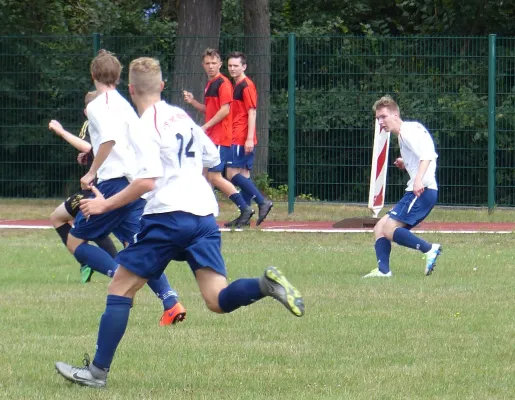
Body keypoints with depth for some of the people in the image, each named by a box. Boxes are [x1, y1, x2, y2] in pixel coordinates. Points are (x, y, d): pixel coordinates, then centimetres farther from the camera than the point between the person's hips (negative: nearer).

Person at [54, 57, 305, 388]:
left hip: (169, 215, -6)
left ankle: (98, 370, 2)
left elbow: (147, 181, -16)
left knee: (122, 286, 5)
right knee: (218, 301, 0)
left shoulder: (147, 125, -6)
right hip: (205, 215, 6)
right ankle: (267, 284, -28)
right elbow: (212, 158, 26)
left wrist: (106, 204, -8)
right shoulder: (182, 116, 16)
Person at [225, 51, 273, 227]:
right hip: (237, 138, 9)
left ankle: (262, 202, -12)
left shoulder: (246, 86, -10)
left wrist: (249, 138, -20)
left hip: (242, 139, -9)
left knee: (232, 174, -12)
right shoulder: (236, 86, 17)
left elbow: (251, 113, -15)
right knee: (244, 175, 8)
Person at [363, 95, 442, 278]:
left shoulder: (409, 131, -8)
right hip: (414, 192, 11)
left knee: (389, 229, -19)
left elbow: (427, 154, -23)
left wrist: (419, 180, -35)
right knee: (380, 228, 8)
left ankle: (430, 249, -20)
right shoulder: (403, 135, 23)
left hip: (422, 190, -11)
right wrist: (405, 164, 15)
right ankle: (383, 270, -4)